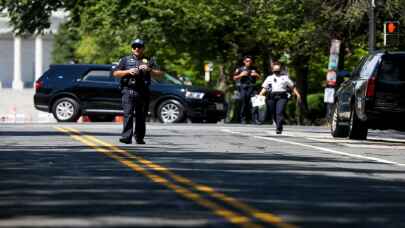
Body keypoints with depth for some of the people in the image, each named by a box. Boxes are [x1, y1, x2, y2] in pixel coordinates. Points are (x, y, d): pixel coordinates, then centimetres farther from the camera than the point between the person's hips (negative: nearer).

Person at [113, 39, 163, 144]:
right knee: (128, 114, -14)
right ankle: (126, 137, -20)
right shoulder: (125, 60, 15)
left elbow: (159, 74, 11)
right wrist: (128, 72, -7)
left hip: (143, 92, 2)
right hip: (128, 91, -2)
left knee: (141, 116, 4)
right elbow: (115, 73, 8)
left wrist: (149, 70, -6)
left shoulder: (149, 61, 17)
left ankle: (139, 137, 12)